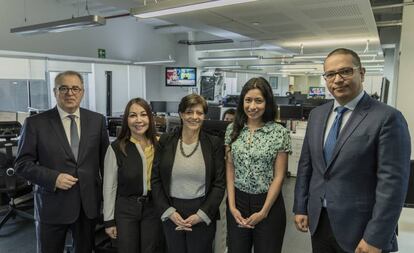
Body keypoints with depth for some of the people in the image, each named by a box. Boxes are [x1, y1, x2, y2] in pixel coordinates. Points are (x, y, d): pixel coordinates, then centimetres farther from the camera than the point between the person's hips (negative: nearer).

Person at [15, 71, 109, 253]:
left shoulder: (97, 120, 1)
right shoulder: (35, 123, -6)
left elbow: (105, 159, 6)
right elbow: (22, 164, -5)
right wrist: (53, 178, -19)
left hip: (89, 203, 2)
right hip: (52, 204, -2)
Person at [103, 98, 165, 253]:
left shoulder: (159, 144, -4)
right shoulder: (116, 148, -10)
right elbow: (109, 187, -5)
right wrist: (109, 220, -3)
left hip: (154, 208, 2)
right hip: (126, 209, -1)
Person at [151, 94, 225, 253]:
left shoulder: (214, 144, -5)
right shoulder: (165, 141, -2)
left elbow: (219, 184, -5)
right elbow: (156, 180, 0)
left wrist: (201, 215, -11)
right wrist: (168, 211, -8)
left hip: (203, 216, -1)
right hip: (171, 213, 1)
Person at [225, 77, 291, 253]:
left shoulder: (280, 133, -8)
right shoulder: (232, 129, 0)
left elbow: (279, 176, -6)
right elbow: (230, 170, 2)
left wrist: (263, 211, -9)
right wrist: (232, 206, -4)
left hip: (269, 202, -2)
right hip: (238, 201, 2)